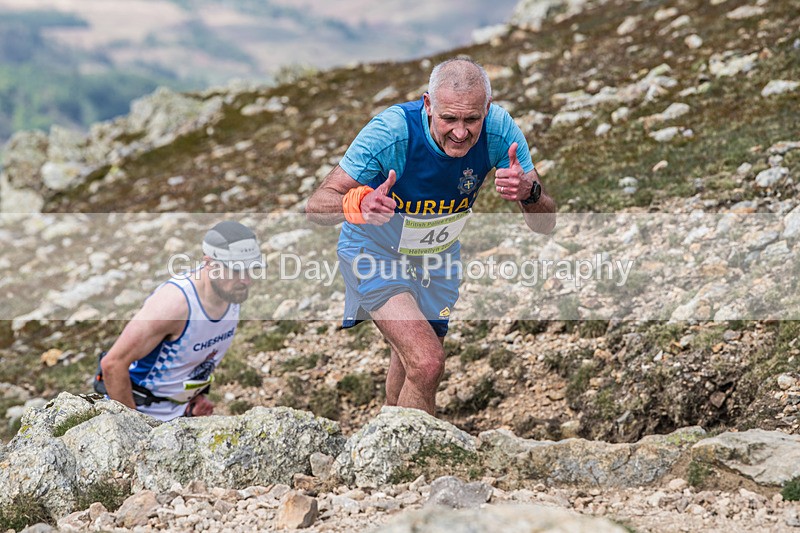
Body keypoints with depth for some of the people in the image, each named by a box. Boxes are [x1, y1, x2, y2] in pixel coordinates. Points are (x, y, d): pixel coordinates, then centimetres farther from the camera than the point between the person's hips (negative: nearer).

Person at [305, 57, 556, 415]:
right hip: (376, 251, -4)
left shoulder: (499, 131, -26)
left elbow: (545, 224, -22)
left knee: (410, 364, 23)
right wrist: (359, 204, -55)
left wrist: (529, 193, -45)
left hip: (438, 254, 4)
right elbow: (316, 207, -33)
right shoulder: (392, 131, -35)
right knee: (426, 362, -23)